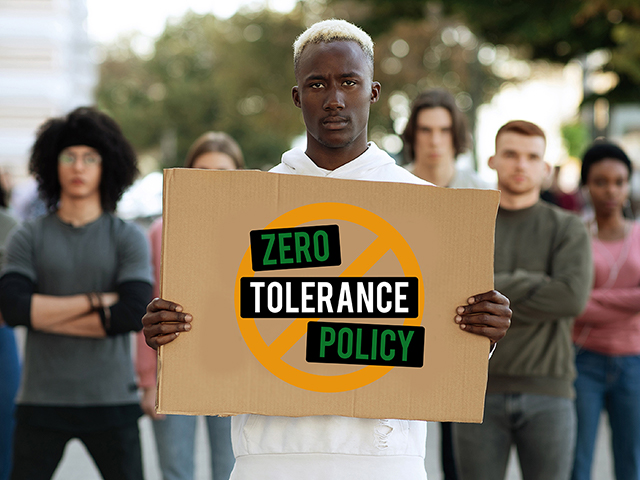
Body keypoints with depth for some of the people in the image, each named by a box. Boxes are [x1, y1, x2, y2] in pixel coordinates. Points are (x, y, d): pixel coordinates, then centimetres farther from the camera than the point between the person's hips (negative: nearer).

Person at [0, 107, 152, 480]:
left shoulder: (128, 238, 4)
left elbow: (134, 313, -10)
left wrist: (48, 315, -8)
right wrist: (94, 301, -11)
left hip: (112, 402, 0)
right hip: (41, 402, 0)